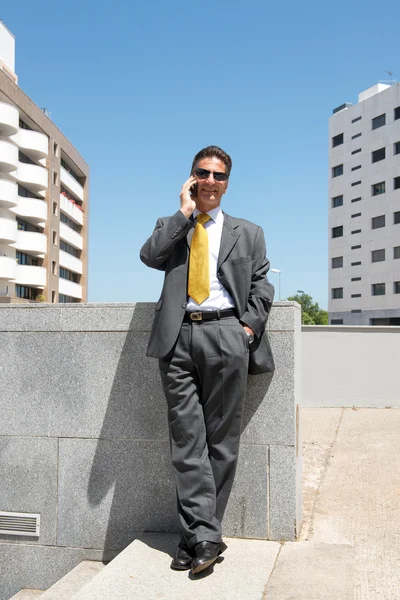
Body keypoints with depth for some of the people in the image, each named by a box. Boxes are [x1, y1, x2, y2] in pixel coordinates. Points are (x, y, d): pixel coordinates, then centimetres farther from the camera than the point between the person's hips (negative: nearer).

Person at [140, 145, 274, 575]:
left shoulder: (248, 232, 19)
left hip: (227, 336, 0)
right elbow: (149, 256, -1)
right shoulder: (171, 226, 19)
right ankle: (204, 536, 2)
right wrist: (184, 213, 0)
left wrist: (248, 327, -3)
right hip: (178, 339, 1)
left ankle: (199, 534, 12)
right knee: (187, 439, -3)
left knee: (221, 439, 1)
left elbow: (261, 285, 12)